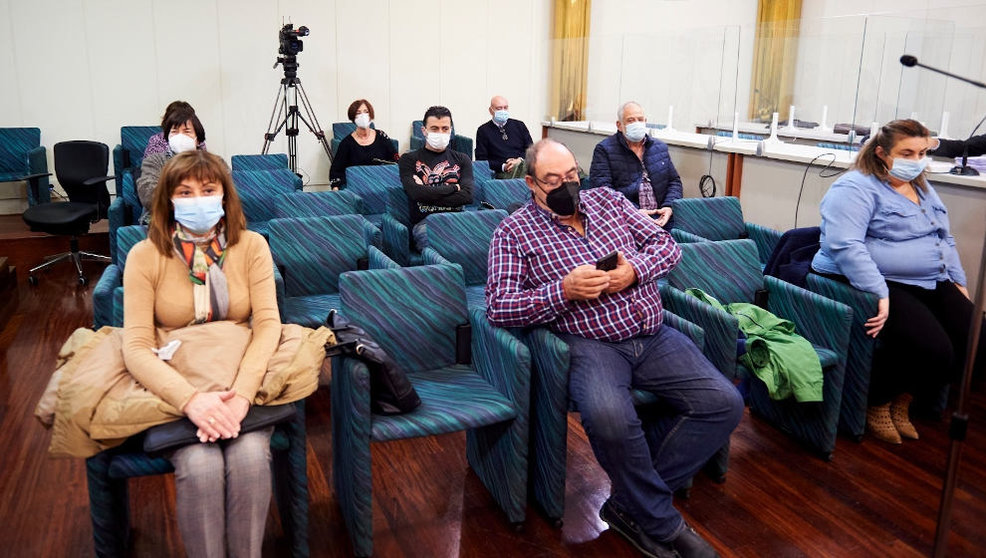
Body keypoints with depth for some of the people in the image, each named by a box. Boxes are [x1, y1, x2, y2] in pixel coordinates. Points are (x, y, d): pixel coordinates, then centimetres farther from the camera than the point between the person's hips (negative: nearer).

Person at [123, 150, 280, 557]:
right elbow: (136, 346, -12)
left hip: (243, 381, 1)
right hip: (173, 388, -1)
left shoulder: (251, 246, -2)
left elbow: (268, 324, -10)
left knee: (250, 456, -26)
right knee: (201, 465, -27)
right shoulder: (145, 256, -5)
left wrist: (241, 393, -27)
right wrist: (190, 398, -29)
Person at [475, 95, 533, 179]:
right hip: (501, 172, -3)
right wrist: (503, 166, -9)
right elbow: (481, 160, 6)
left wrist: (520, 160, -7)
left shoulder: (519, 125, 21)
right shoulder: (483, 130, 12)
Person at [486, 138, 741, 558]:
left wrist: (634, 271, -6)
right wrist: (564, 291, -17)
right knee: (609, 416, -36)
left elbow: (667, 244, 16)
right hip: (590, 344, -5)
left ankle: (632, 504, -5)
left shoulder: (607, 200, 18)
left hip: (654, 337, 5)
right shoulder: (514, 232, 5)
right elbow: (498, 306, -5)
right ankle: (661, 523, -8)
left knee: (724, 404, -13)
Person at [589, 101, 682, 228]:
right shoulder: (604, 150, 3)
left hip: (661, 218, 5)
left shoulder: (660, 147, 21)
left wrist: (669, 206, 0)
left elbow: (674, 181, 23)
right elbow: (602, 188, -7)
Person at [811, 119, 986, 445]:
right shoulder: (856, 188, -11)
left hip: (930, 284, 9)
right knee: (933, 349, -26)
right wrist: (879, 294, -30)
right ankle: (876, 402, 2)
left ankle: (903, 398, 11)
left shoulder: (922, 188, 19)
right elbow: (845, 245, -24)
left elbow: (945, 239, 28)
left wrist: (958, 281, 16)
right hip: (873, 284, -9)